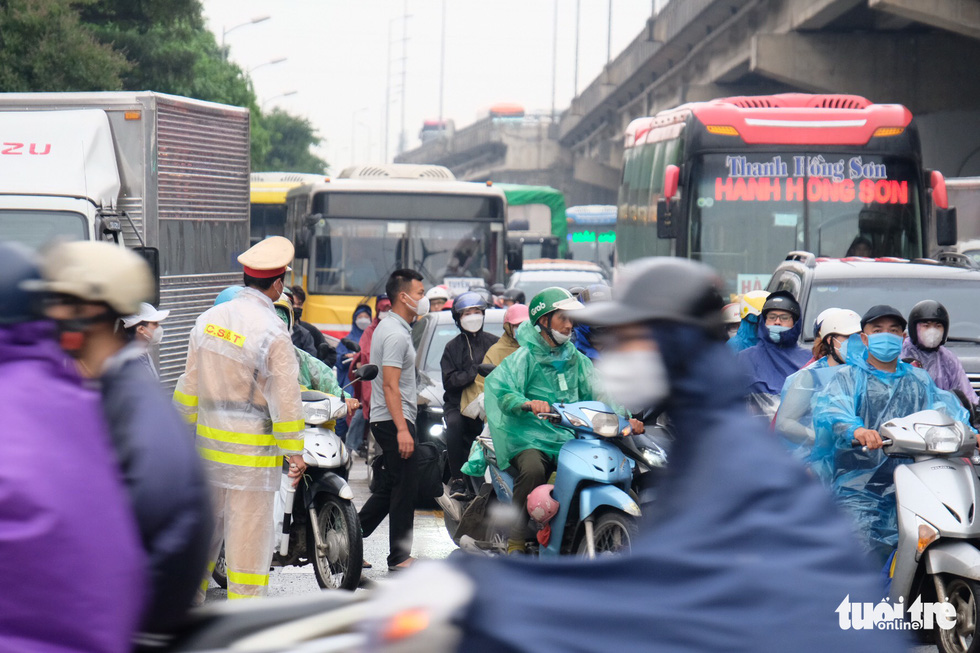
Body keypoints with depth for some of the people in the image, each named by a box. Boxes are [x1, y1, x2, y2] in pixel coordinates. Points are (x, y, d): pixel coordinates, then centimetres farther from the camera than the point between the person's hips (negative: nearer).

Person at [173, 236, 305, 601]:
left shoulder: (208, 320, 4)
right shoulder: (272, 332, -15)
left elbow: (190, 383, 10)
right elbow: (285, 397, -13)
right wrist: (294, 452, -7)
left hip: (208, 443, 6)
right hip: (252, 449, -6)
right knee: (249, 532, 0)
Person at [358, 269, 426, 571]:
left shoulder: (388, 328, 16)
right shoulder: (396, 334, -17)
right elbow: (390, 385, -22)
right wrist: (402, 429, -26)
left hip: (388, 420, 10)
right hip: (394, 421, -10)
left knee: (394, 485, 15)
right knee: (405, 488, -5)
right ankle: (400, 557, -1)